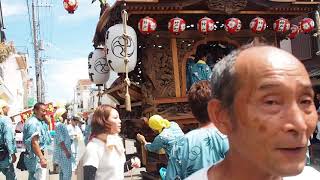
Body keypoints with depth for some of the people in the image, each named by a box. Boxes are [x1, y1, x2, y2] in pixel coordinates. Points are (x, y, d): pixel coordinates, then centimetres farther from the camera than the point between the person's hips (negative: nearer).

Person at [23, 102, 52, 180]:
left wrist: (44, 117, 7)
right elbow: (34, 142, -27)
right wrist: (42, 158, -31)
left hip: (36, 155, 11)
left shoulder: (39, 121, 10)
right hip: (35, 156, -11)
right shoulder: (33, 123, -20)